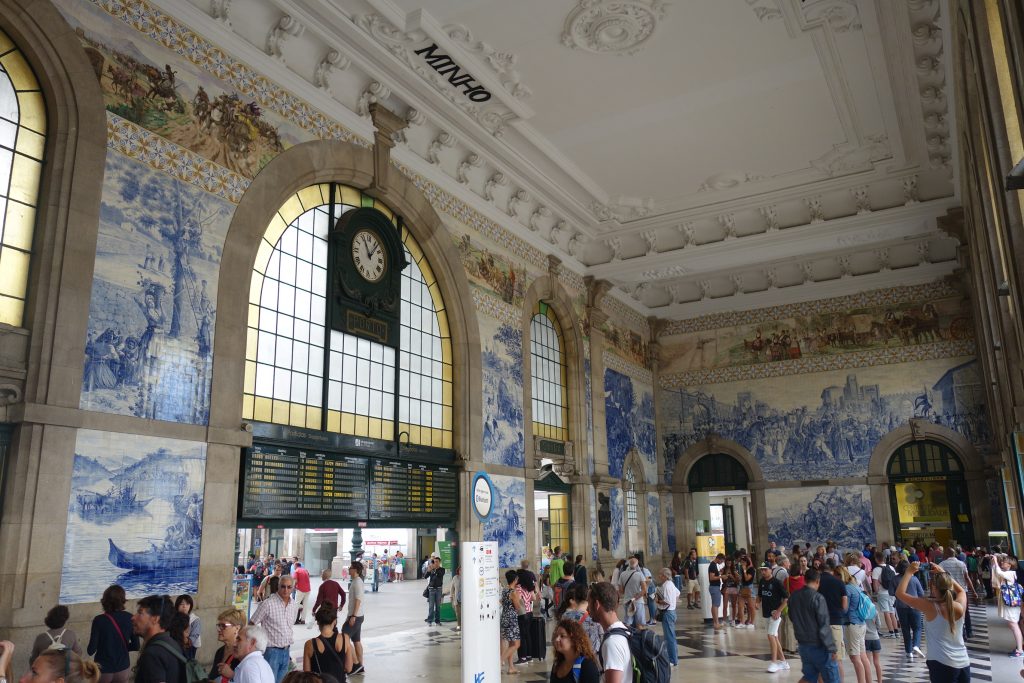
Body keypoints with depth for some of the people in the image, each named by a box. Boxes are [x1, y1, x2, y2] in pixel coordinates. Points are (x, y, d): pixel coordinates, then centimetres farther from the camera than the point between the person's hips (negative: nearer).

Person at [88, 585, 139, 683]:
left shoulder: (99, 620, -16)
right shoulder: (129, 618, -8)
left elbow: (91, 650, -13)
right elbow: (136, 646, -3)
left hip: (103, 670, -1)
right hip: (123, 669, 2)